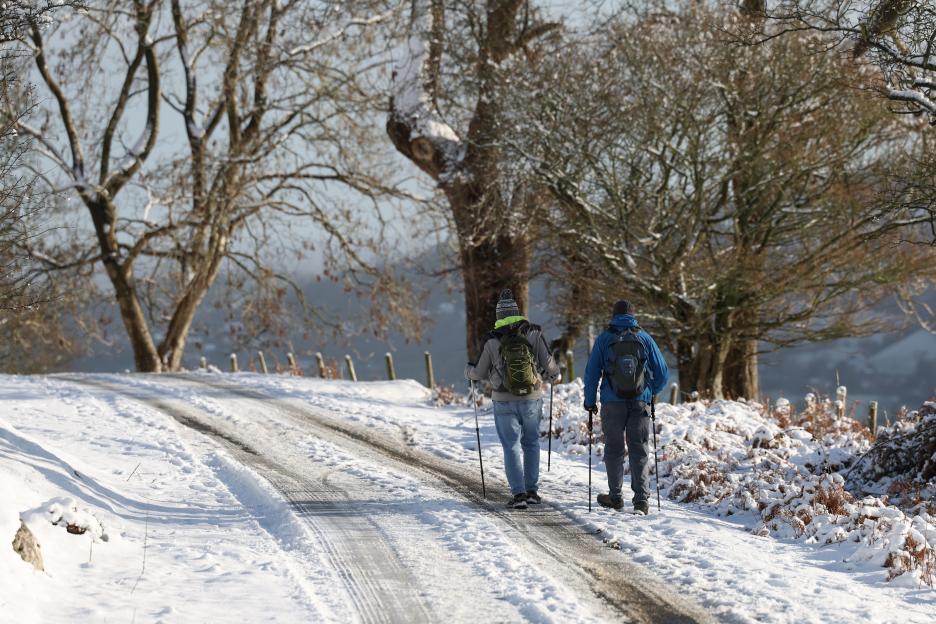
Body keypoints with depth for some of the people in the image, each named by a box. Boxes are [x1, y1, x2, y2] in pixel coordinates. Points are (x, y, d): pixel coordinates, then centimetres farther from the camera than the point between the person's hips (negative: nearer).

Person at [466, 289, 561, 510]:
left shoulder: (492, 341, -8)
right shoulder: (533, 334, -7)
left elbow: (479, 372, 1)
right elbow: (548, 363, -4)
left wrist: (468, 370, 24)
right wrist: (555, 375, 19)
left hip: (504, 402, -1)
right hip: (532, 399, 1)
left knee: (512, 447, 2)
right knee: (531, 444, 17)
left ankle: (519, 493, -7)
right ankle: (532, 491, 15)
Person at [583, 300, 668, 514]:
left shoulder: (605, 339, -2)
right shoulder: (644, 338, 2)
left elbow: (592, 372, -1)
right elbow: (662, 372, 6)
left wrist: (589, 401, 11)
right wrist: (651, 392, 24)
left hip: (613, 403, -1)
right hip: (641, 404, 1)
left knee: (614, 450, 11)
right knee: (640, 451, 4)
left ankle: (615, 497, 17)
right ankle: (641, 499, -6)